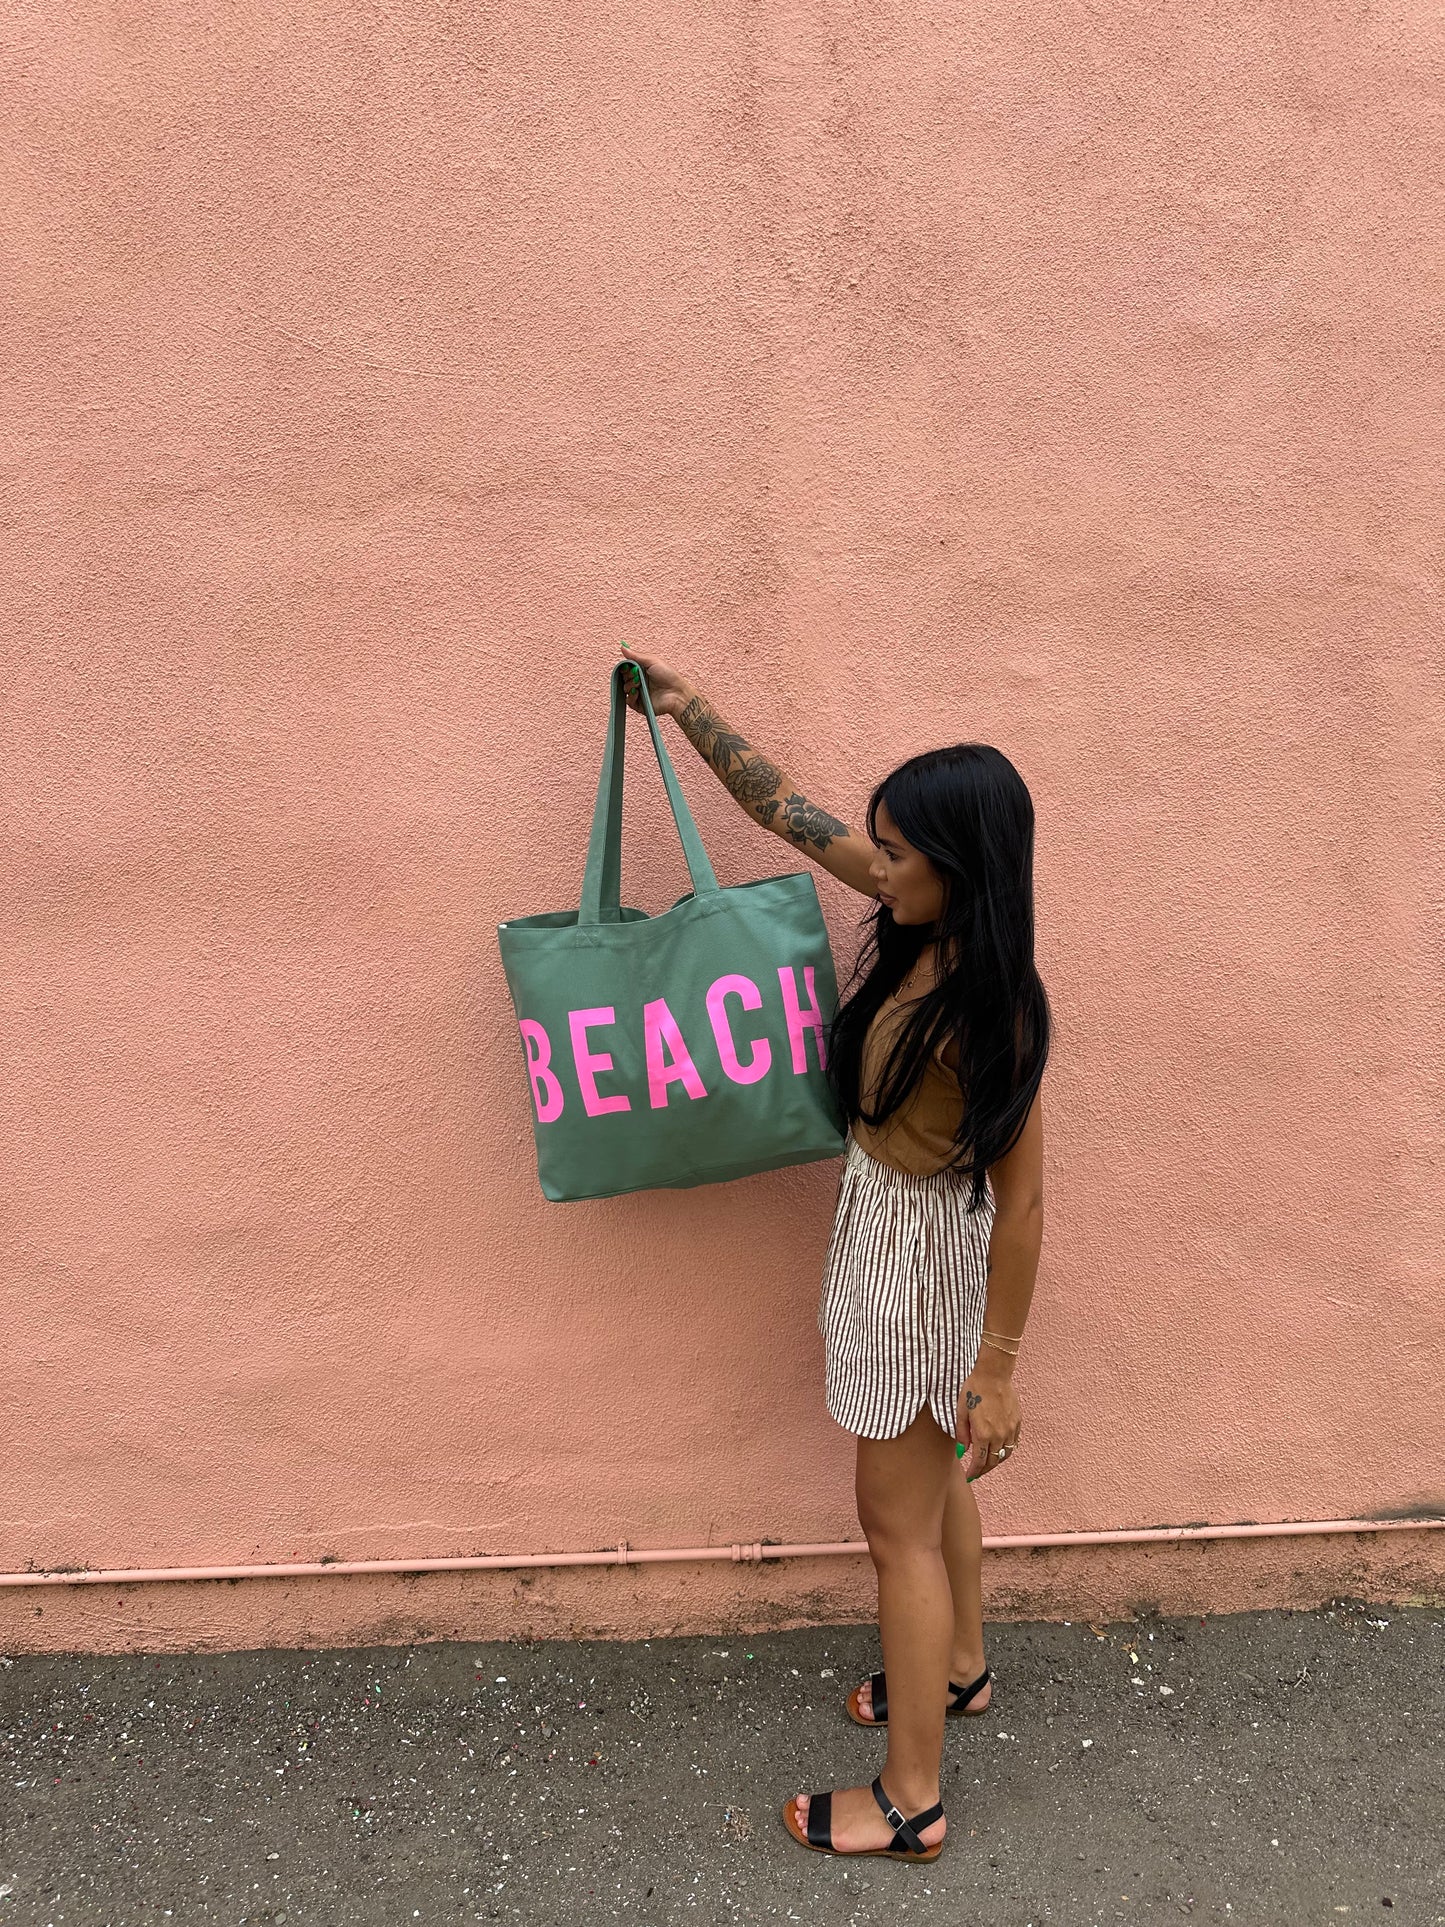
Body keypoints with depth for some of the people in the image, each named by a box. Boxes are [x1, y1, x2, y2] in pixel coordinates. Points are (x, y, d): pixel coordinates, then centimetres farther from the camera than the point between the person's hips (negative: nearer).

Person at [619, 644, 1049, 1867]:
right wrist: (690, 709, 1)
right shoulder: (916, 919, -8)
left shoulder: (992, 1010, -29)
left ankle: (911, 1801, 24)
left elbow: (1020, 1199, -24)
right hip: (883, 1225, 8)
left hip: (926, 1252, -8)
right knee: (931, 1477, 27)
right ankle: (959, 1665, 51)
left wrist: (997, 1368, -19)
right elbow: (787, 811, 2)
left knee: (899, 1519, 6)